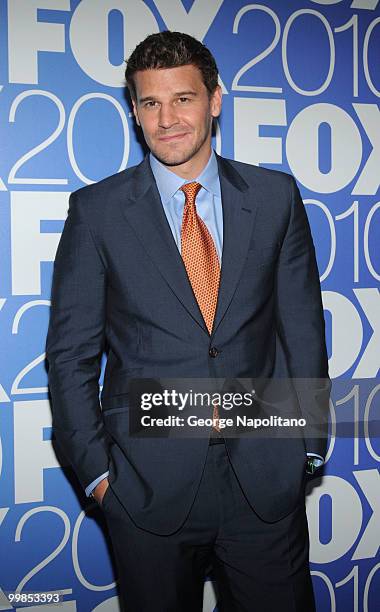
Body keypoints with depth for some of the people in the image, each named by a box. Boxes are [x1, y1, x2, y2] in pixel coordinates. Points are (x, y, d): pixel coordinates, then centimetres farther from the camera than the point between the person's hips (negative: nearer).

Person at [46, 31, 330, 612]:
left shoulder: (276, 196, 2)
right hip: (149, 483, -1)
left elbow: (303, 325, 6)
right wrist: (95, 468, -3)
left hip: (266, 478, 2)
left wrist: (310, 444, 5)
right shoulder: (97, 210, -3)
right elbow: (71, 354, 0)